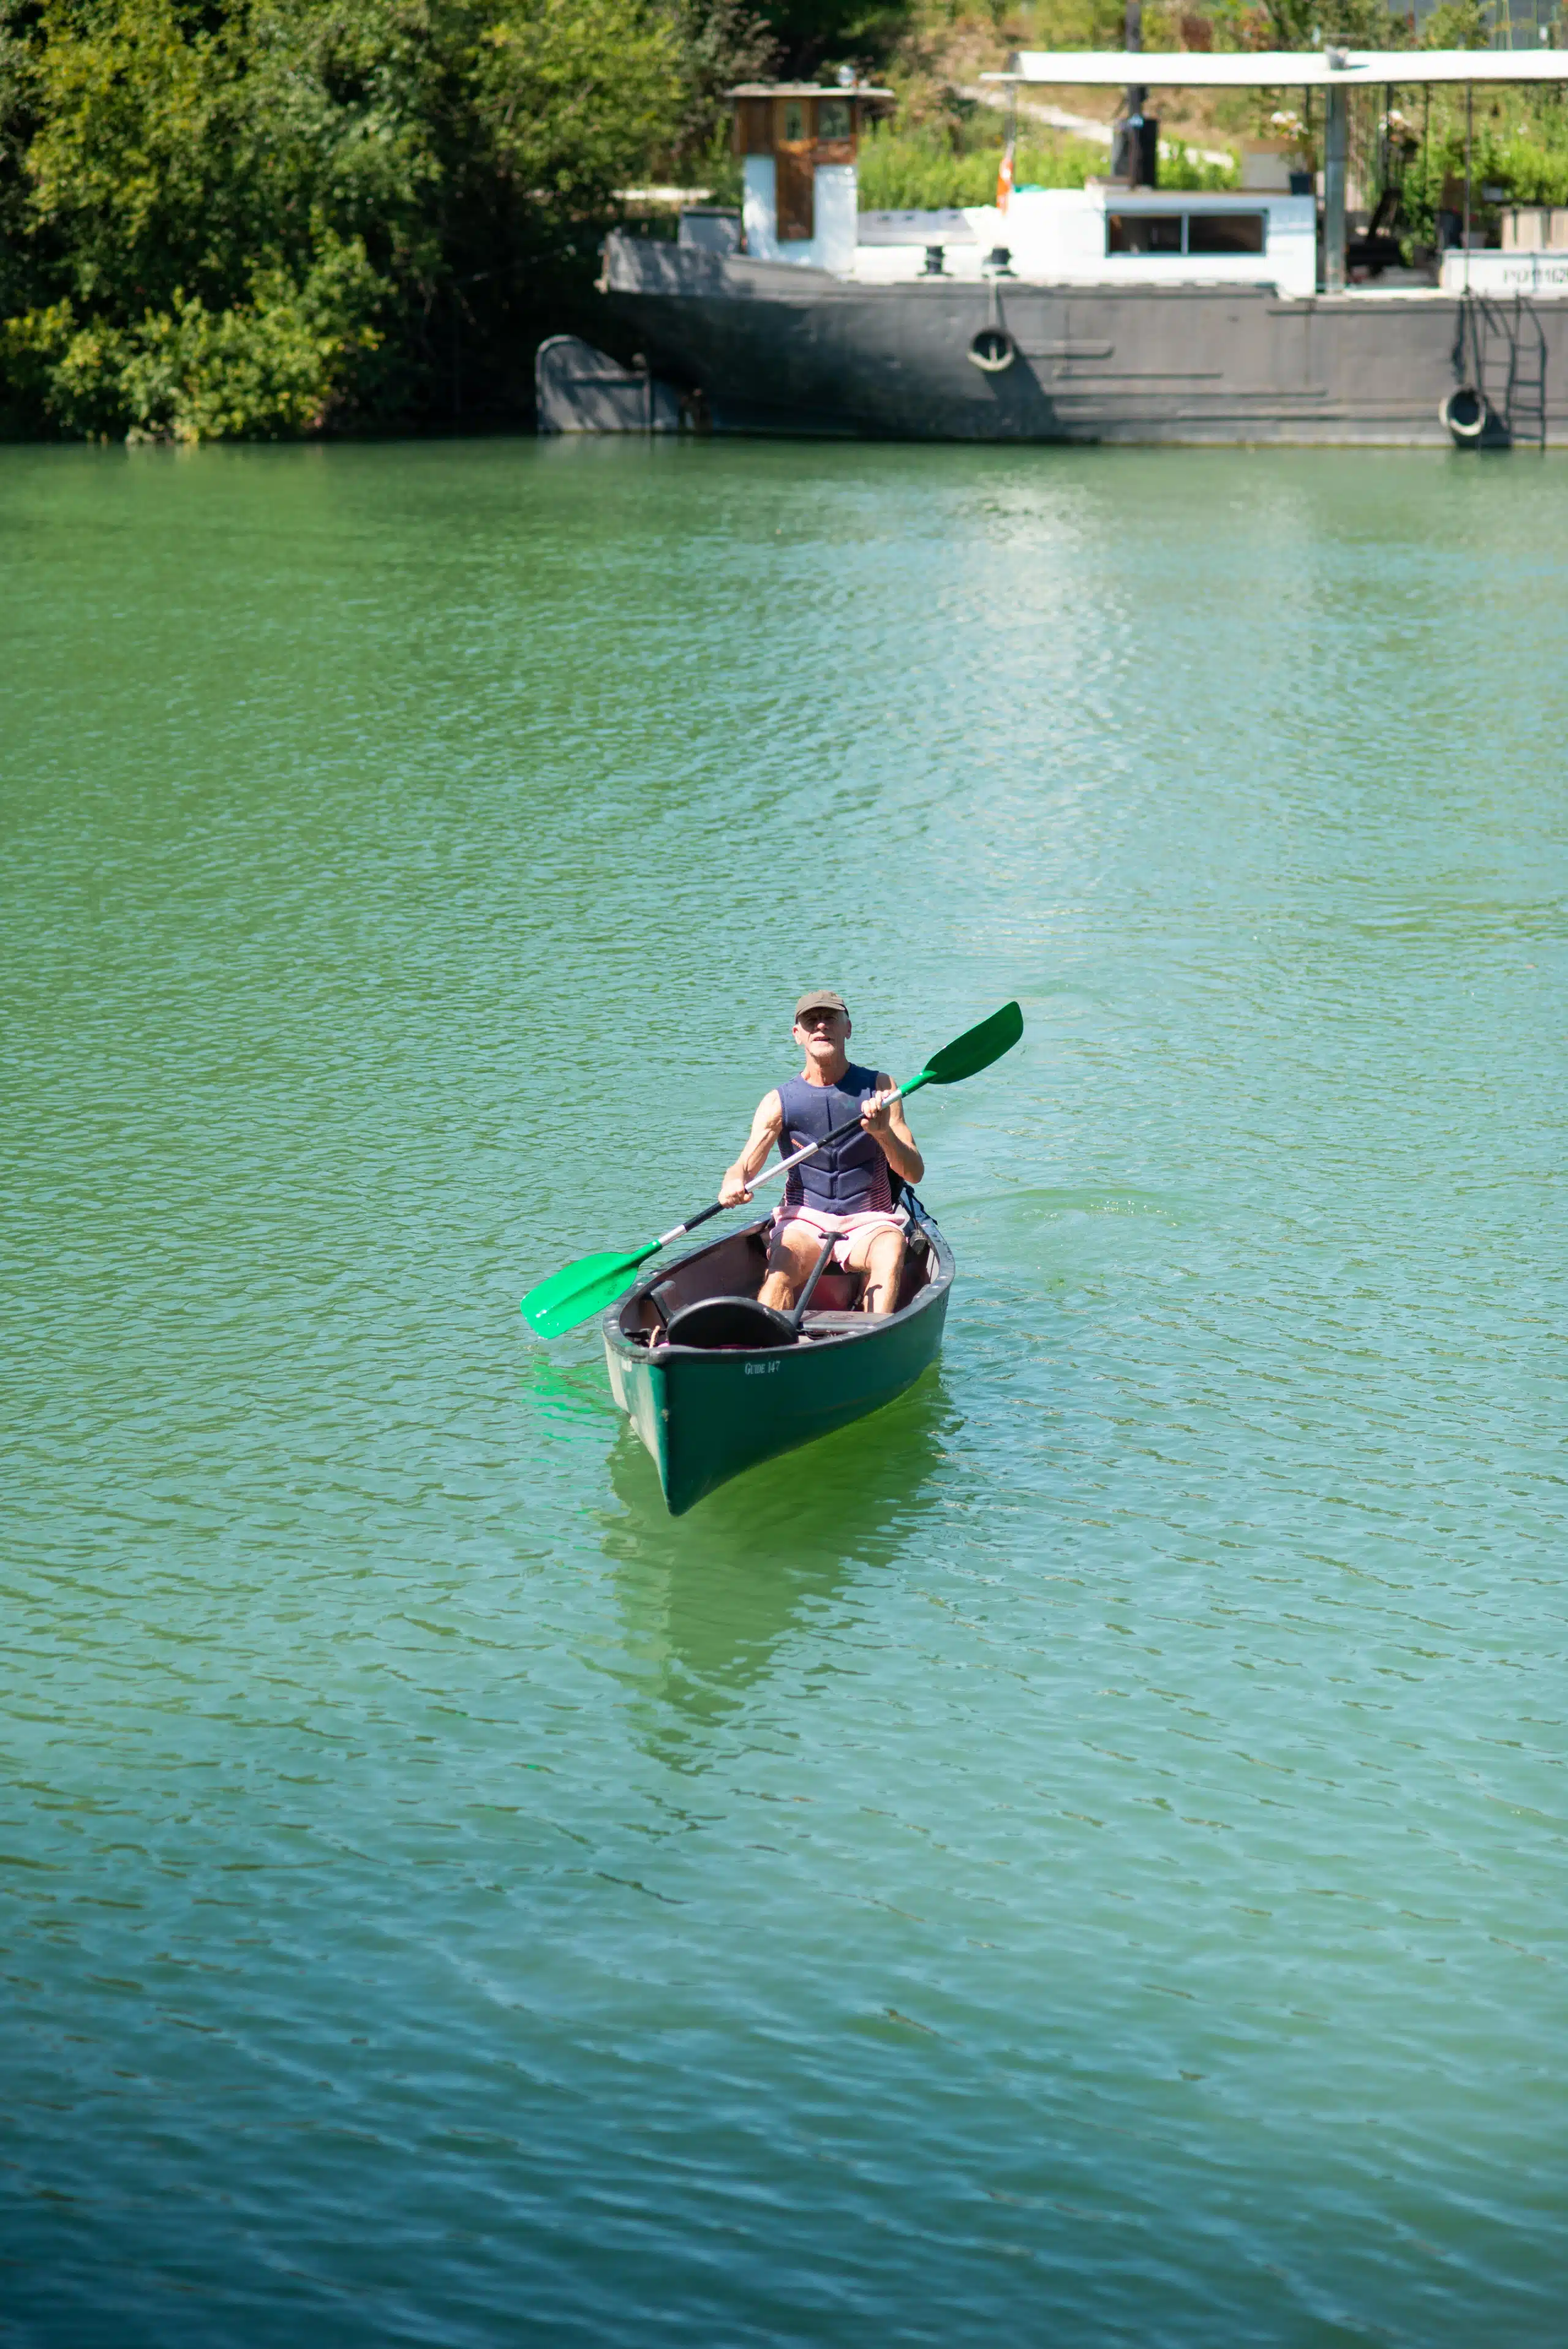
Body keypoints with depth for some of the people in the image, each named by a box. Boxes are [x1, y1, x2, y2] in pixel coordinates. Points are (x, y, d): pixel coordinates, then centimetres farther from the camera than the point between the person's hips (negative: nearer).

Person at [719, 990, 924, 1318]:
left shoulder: (878, 1088, 4)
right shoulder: (778, 1102, 3)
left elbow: (914, 1173, -2)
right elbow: (746, 1165, -11)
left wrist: (884, 1134, -23)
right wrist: (734, 1183, -36)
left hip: (869, 1222, 0)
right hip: (804, 1222, 0)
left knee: (891, 1250, -34)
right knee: (783, 1261, -33)